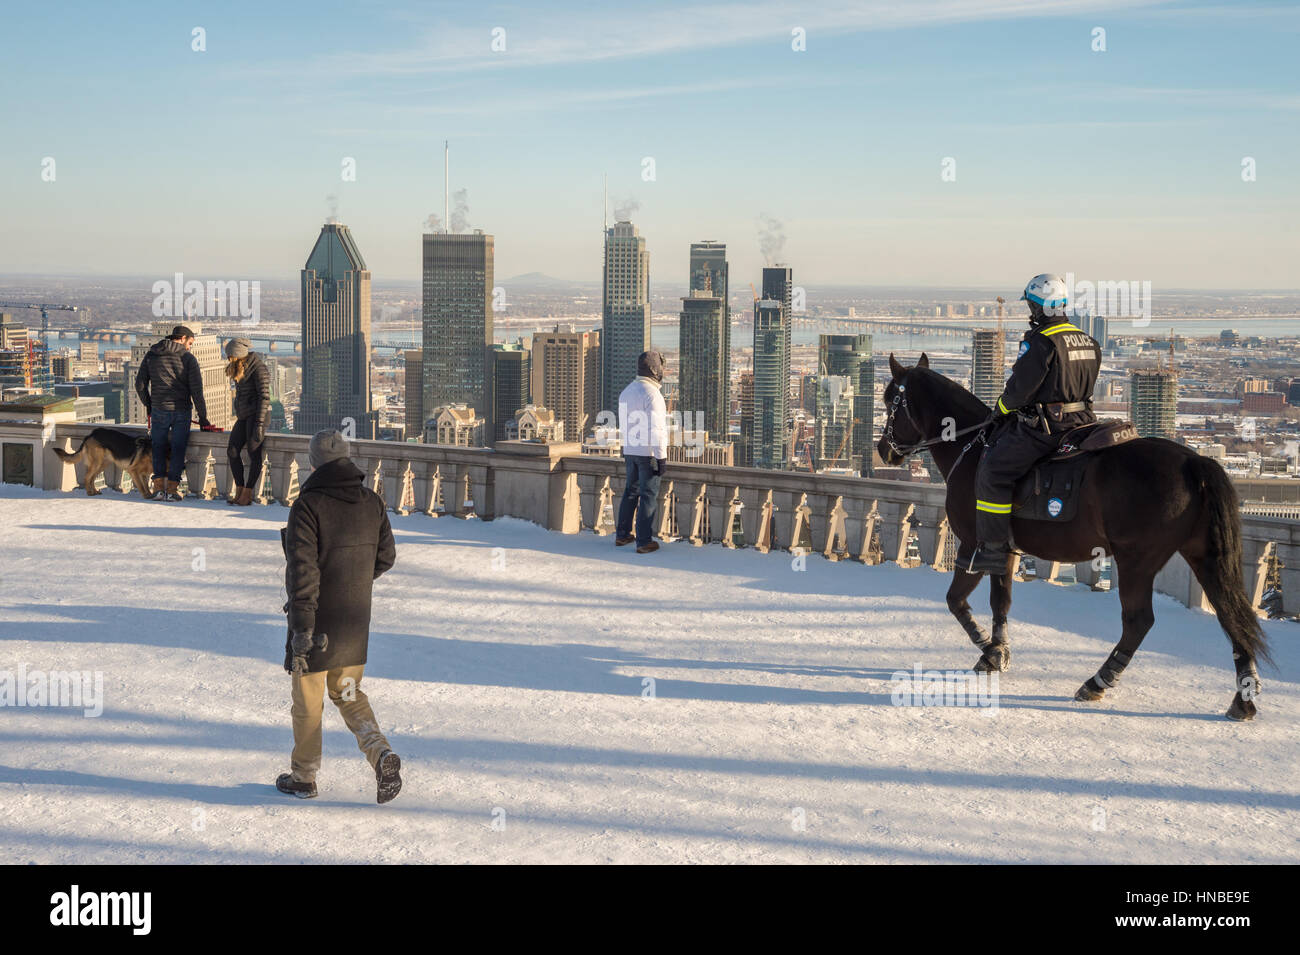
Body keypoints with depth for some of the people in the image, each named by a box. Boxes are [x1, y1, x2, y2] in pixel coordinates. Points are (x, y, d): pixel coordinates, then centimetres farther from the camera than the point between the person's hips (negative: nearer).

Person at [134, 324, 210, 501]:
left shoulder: (151, 355, 6)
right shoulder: (188, 358, -3)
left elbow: (140, 384, 7)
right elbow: (196, 390, -7)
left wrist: (148, 405, 22)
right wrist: (203, 417, 0)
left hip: (158, 411, 2)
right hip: (182, 412, -2)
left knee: (158, 448, 13)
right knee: (178, 449, 6)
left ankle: (158, 487, 7)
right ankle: (172, 489, 4)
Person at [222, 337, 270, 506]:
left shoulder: (258, 368, -10)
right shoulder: (240, 369, 16)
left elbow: (264, 396, -14)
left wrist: (259, 423, -19)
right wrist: (239, 419, 19)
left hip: (257, 414, -8)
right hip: (244, 415, 8)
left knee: (254, 453, -8)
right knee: (232, 451, -3)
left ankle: (247, 494, -6)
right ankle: (239, 491, 0)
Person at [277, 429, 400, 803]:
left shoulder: (308, 505, -17)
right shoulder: (372, 502, 1)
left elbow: (303, 569, -22)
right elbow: (385, 556, 11)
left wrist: (301, 628, -21)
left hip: (317, 619, -5)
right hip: (357, 621, 5)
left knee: (308, 700, 11)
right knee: (348, 694, 19)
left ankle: (304, 776, 24)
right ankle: (381, 754, -1)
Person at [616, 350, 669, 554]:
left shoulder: (626, 392, 11)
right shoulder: (651, 393, -17)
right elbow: (656, 428, -20)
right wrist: (661, 457, -18)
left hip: (631, 451, 8)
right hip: (649, 453, -8)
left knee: (631, 492, 18)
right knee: (649, 495, -2)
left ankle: (622, 534, 25)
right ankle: (644, 541, 0)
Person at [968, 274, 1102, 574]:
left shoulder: (1039, 342, -15)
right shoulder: (1089, 341, 11)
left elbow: (1020, 387, -14)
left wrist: (1002, 408, 4)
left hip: (1043, 426, -9)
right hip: (1081, 421, 9)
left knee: (993, 471, -4)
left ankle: (994, 549, -7)